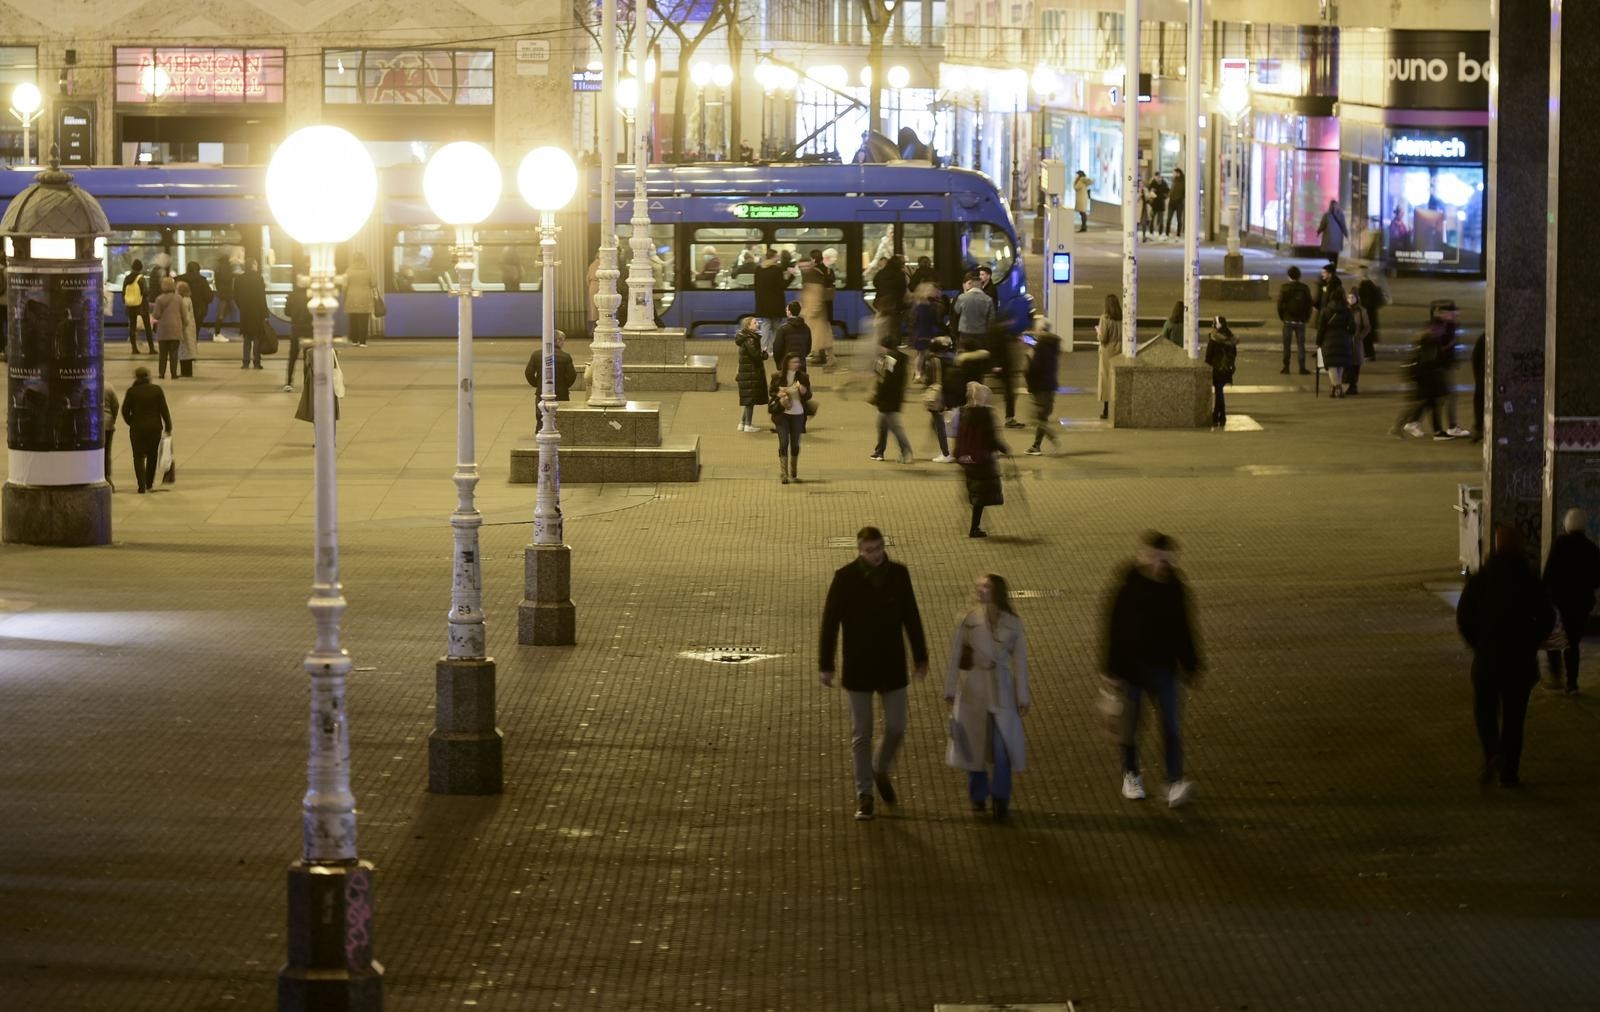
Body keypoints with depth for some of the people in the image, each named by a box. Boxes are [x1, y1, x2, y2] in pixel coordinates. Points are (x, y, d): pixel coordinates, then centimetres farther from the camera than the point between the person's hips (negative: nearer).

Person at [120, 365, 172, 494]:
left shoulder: (132, 391, -6)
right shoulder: (156, 390, -3)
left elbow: (125, 411, -4)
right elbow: (164, 410, -4)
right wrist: (168, 426, 4)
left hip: (137, 428, -2)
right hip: (154, 427, 2)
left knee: (139, 457, 4)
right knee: (152, 455, 18)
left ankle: (142, 485, -9)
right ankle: (149, 483, 26)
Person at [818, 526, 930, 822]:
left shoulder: (898, 574, -3)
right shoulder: (845, 578, -11)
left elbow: (911, 618, 6)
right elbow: (830, 622, -7)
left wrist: (920, 657, 8)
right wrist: (825, 664, -9)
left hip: (892, 665, 2)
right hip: (858, 668, -2)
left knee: (896, 728, 6)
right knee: (861, 733, 4)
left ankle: (881, 772, 35)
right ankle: (864, 795, 12)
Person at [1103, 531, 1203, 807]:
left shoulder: (1173, 585, -1)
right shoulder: (1127, 586, -12)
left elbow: (1182, 628, 9)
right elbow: (1114, 629, -9)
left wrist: (1190, 665, 12)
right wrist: (1113, 669, -10)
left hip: (1162, 665, 2)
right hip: (1131, 667, -2)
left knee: (1171, 721, -7)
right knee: (1131, 720, 11)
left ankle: (1175, 782, -12)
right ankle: (1131, 776, 29)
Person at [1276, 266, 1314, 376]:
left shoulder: (1284, 287, -6)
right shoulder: (1304, 288, -1)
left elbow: (1280, 303, -7)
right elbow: (1309, 304, 1)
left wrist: (1281, 317, 5)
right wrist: (1306, 317, 10)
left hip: (1288, 320, -1)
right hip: (1300, 321, 1)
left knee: (1286, 345, 5)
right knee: (1301, 344, 5)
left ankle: (1286, 367, 5)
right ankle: (1302, 368, 2)